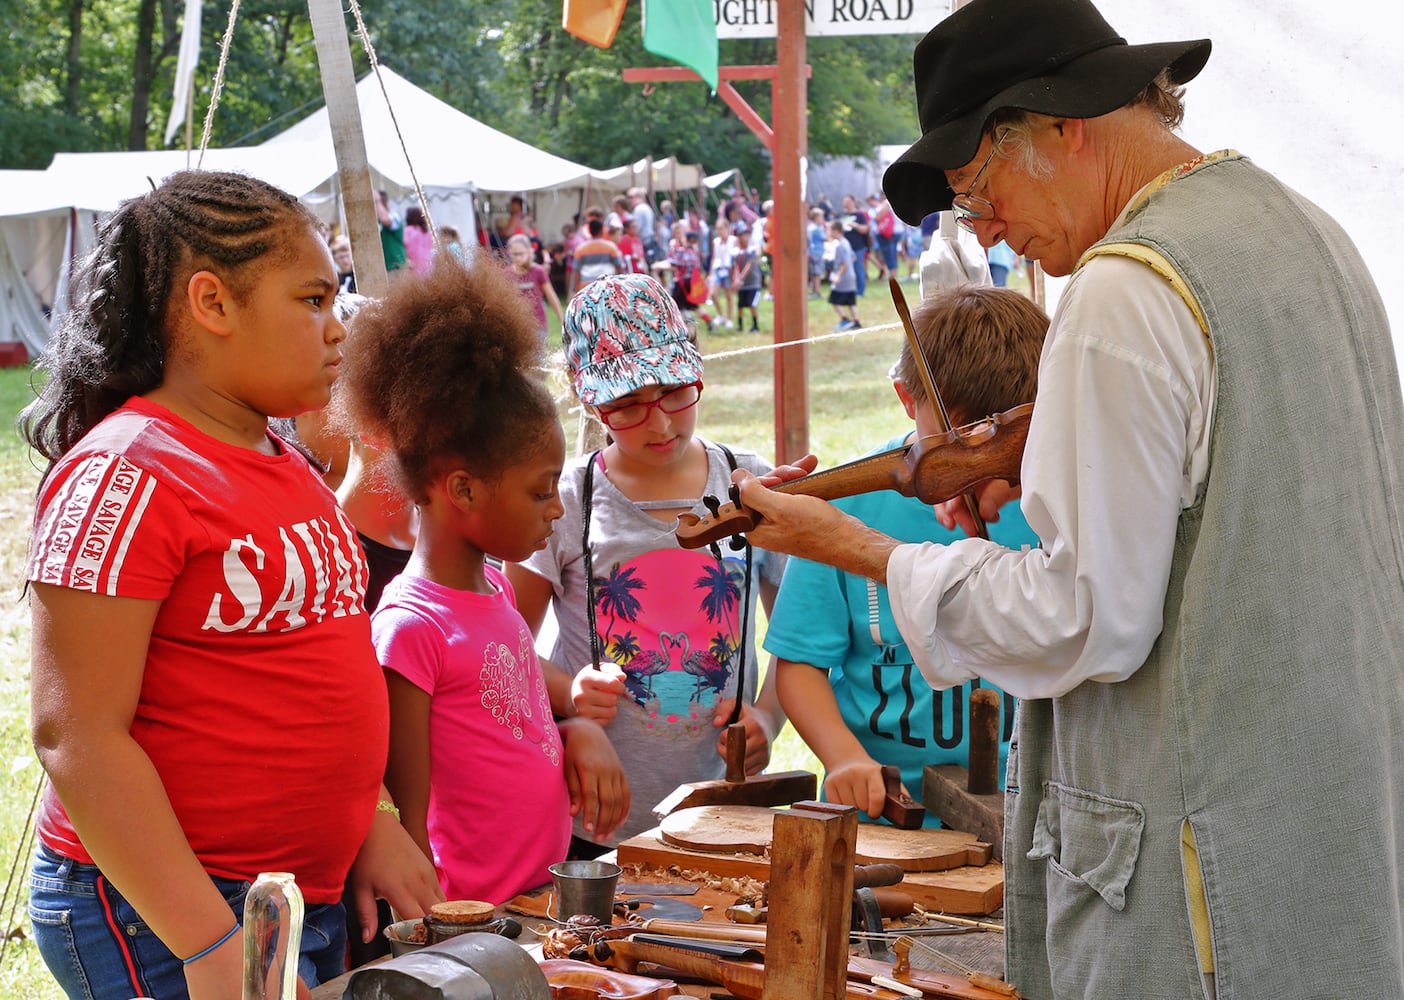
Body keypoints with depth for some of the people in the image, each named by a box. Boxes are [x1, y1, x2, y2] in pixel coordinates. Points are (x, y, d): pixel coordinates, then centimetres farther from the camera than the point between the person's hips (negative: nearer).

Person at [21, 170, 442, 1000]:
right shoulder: (122, 478, -15)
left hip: (314, 895, 8)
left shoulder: (284, 466, 12)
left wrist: (377, 824, 8)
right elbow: (77, 736, -20)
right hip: (159, 916, -8)